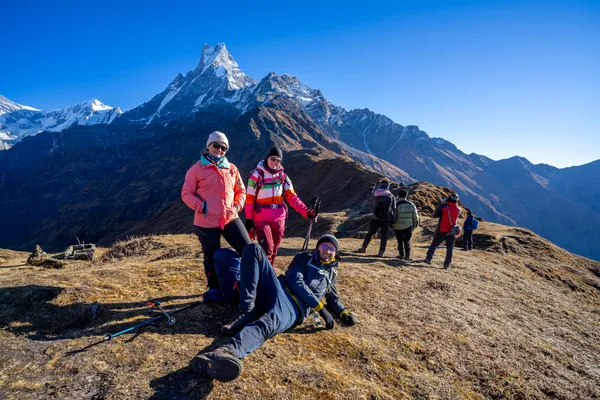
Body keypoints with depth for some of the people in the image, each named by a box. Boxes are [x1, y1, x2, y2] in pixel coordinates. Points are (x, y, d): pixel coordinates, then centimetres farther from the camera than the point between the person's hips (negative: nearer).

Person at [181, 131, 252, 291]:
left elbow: (241, 190, 19)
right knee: (212, 259, 10)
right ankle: (215, 289, 31)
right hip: (206, 222, -3)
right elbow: (186, 193, -2)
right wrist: (200, 206, -17)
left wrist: (237, 206, 2)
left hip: (230, 219, 3)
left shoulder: (231, 169, 10)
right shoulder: (197, 169, -2)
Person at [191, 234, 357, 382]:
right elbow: (296, 282, 2)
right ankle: (247, 313, -27)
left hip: (295, 308, -1)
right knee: (254, 249, -18)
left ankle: (226, 352, -71)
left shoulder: (332, 274, 30)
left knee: (270, 321, -42)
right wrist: (320, 307, -5)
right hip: (278, 291, 1)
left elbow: (332, 297, 40)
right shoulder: (304, 258, 19)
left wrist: (344, 313, 18)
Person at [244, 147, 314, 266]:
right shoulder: (257, 175, -5)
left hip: (279, 218, 4)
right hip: (261, 218, -4)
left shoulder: (283, 176, 7)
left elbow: (292, 197, 3)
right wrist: (249, 219, -6)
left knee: (274, 250, 13)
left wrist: (306, 212, -7)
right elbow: (249, 199, -4)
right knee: (267, 250, -12)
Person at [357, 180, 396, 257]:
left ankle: (363, 248, 23)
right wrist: (392, 221, 4)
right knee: (384, 236, 8)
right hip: (386, 219, 0)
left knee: (370, 234, 14)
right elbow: (394, 209, -1)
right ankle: (381, 252, 9)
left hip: (376, 219, 0)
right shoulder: (391, 196, 0)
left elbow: (371, 202, 16)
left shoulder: (375, 195, -4)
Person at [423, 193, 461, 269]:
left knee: (434, 245, 13)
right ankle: (447, 264, 10)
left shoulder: (443, 206, -15)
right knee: (450, 248, 11)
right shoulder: (458, 209, -5)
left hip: (441, 231, -1)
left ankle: (428, 258, 10)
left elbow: (434, 215, -7)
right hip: (452, 232, 1)